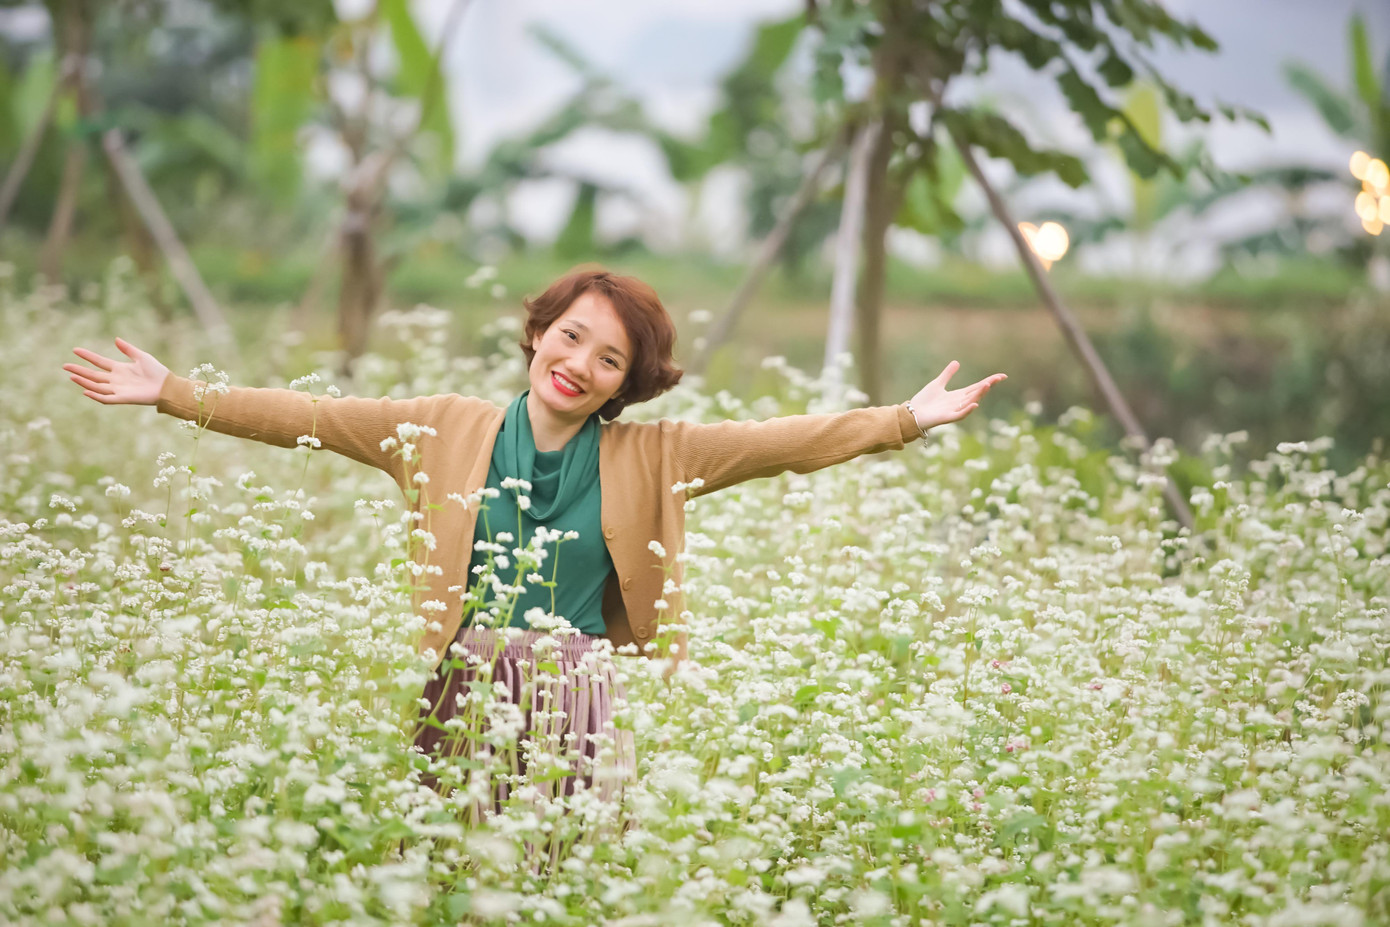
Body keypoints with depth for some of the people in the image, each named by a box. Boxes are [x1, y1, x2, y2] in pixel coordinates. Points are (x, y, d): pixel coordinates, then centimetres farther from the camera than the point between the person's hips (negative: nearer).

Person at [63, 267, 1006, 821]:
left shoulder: (653, 456, 5)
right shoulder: (452, 429, 6)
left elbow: (787, 440, 0)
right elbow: (310, 418, 5)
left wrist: (910, 419, -9)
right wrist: (174, 393, 1)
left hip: (582, 706, 0)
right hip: (464, 695, 0)